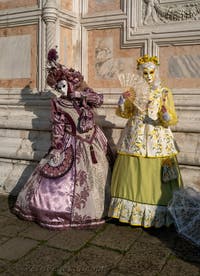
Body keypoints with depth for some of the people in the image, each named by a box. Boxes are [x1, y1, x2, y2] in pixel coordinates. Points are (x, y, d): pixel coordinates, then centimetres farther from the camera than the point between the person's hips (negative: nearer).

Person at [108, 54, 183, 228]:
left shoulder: (164, 92, 2)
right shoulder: (134, 91, 9)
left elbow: (173, 120, -3)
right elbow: (123, 113, 12)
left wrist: (166, 113, -25)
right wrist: (124, 100, -6)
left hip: (157, 140, -2)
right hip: (135, 140, 3)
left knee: (155, 178, -2)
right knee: (132, 175, 5)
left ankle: (157, 215, 12)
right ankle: (131, 211, 20)